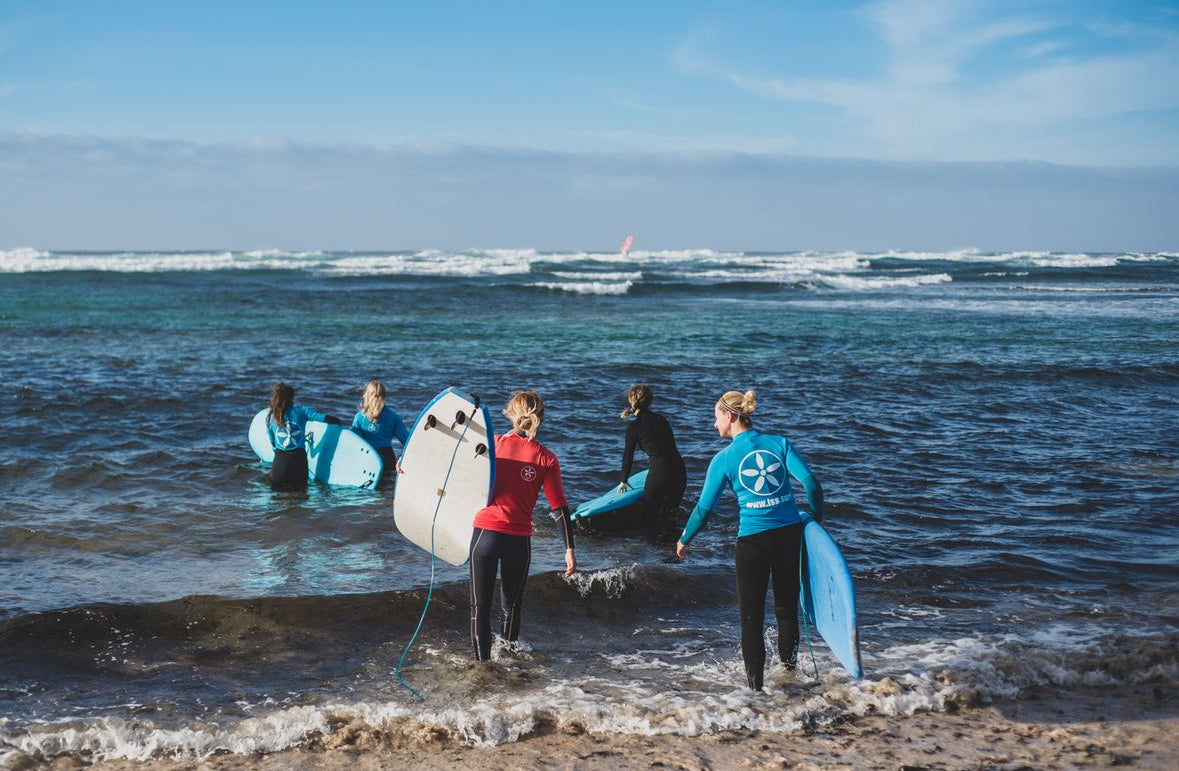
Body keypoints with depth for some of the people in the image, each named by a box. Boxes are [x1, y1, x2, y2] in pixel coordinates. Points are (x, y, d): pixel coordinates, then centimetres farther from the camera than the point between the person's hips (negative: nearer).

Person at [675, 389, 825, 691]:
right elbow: (811, 483, -9)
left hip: (752, 539, -3)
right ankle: (789, 663, 37)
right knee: (787, 604, 21)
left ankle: (755, 683, 3)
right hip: (790, 532, 3)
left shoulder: (724, 459, -5)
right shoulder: (780, 443, -1)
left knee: (751, 613, 6)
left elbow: (704, 508, -1)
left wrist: (684, 540, 13)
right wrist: (816, 520, 8)